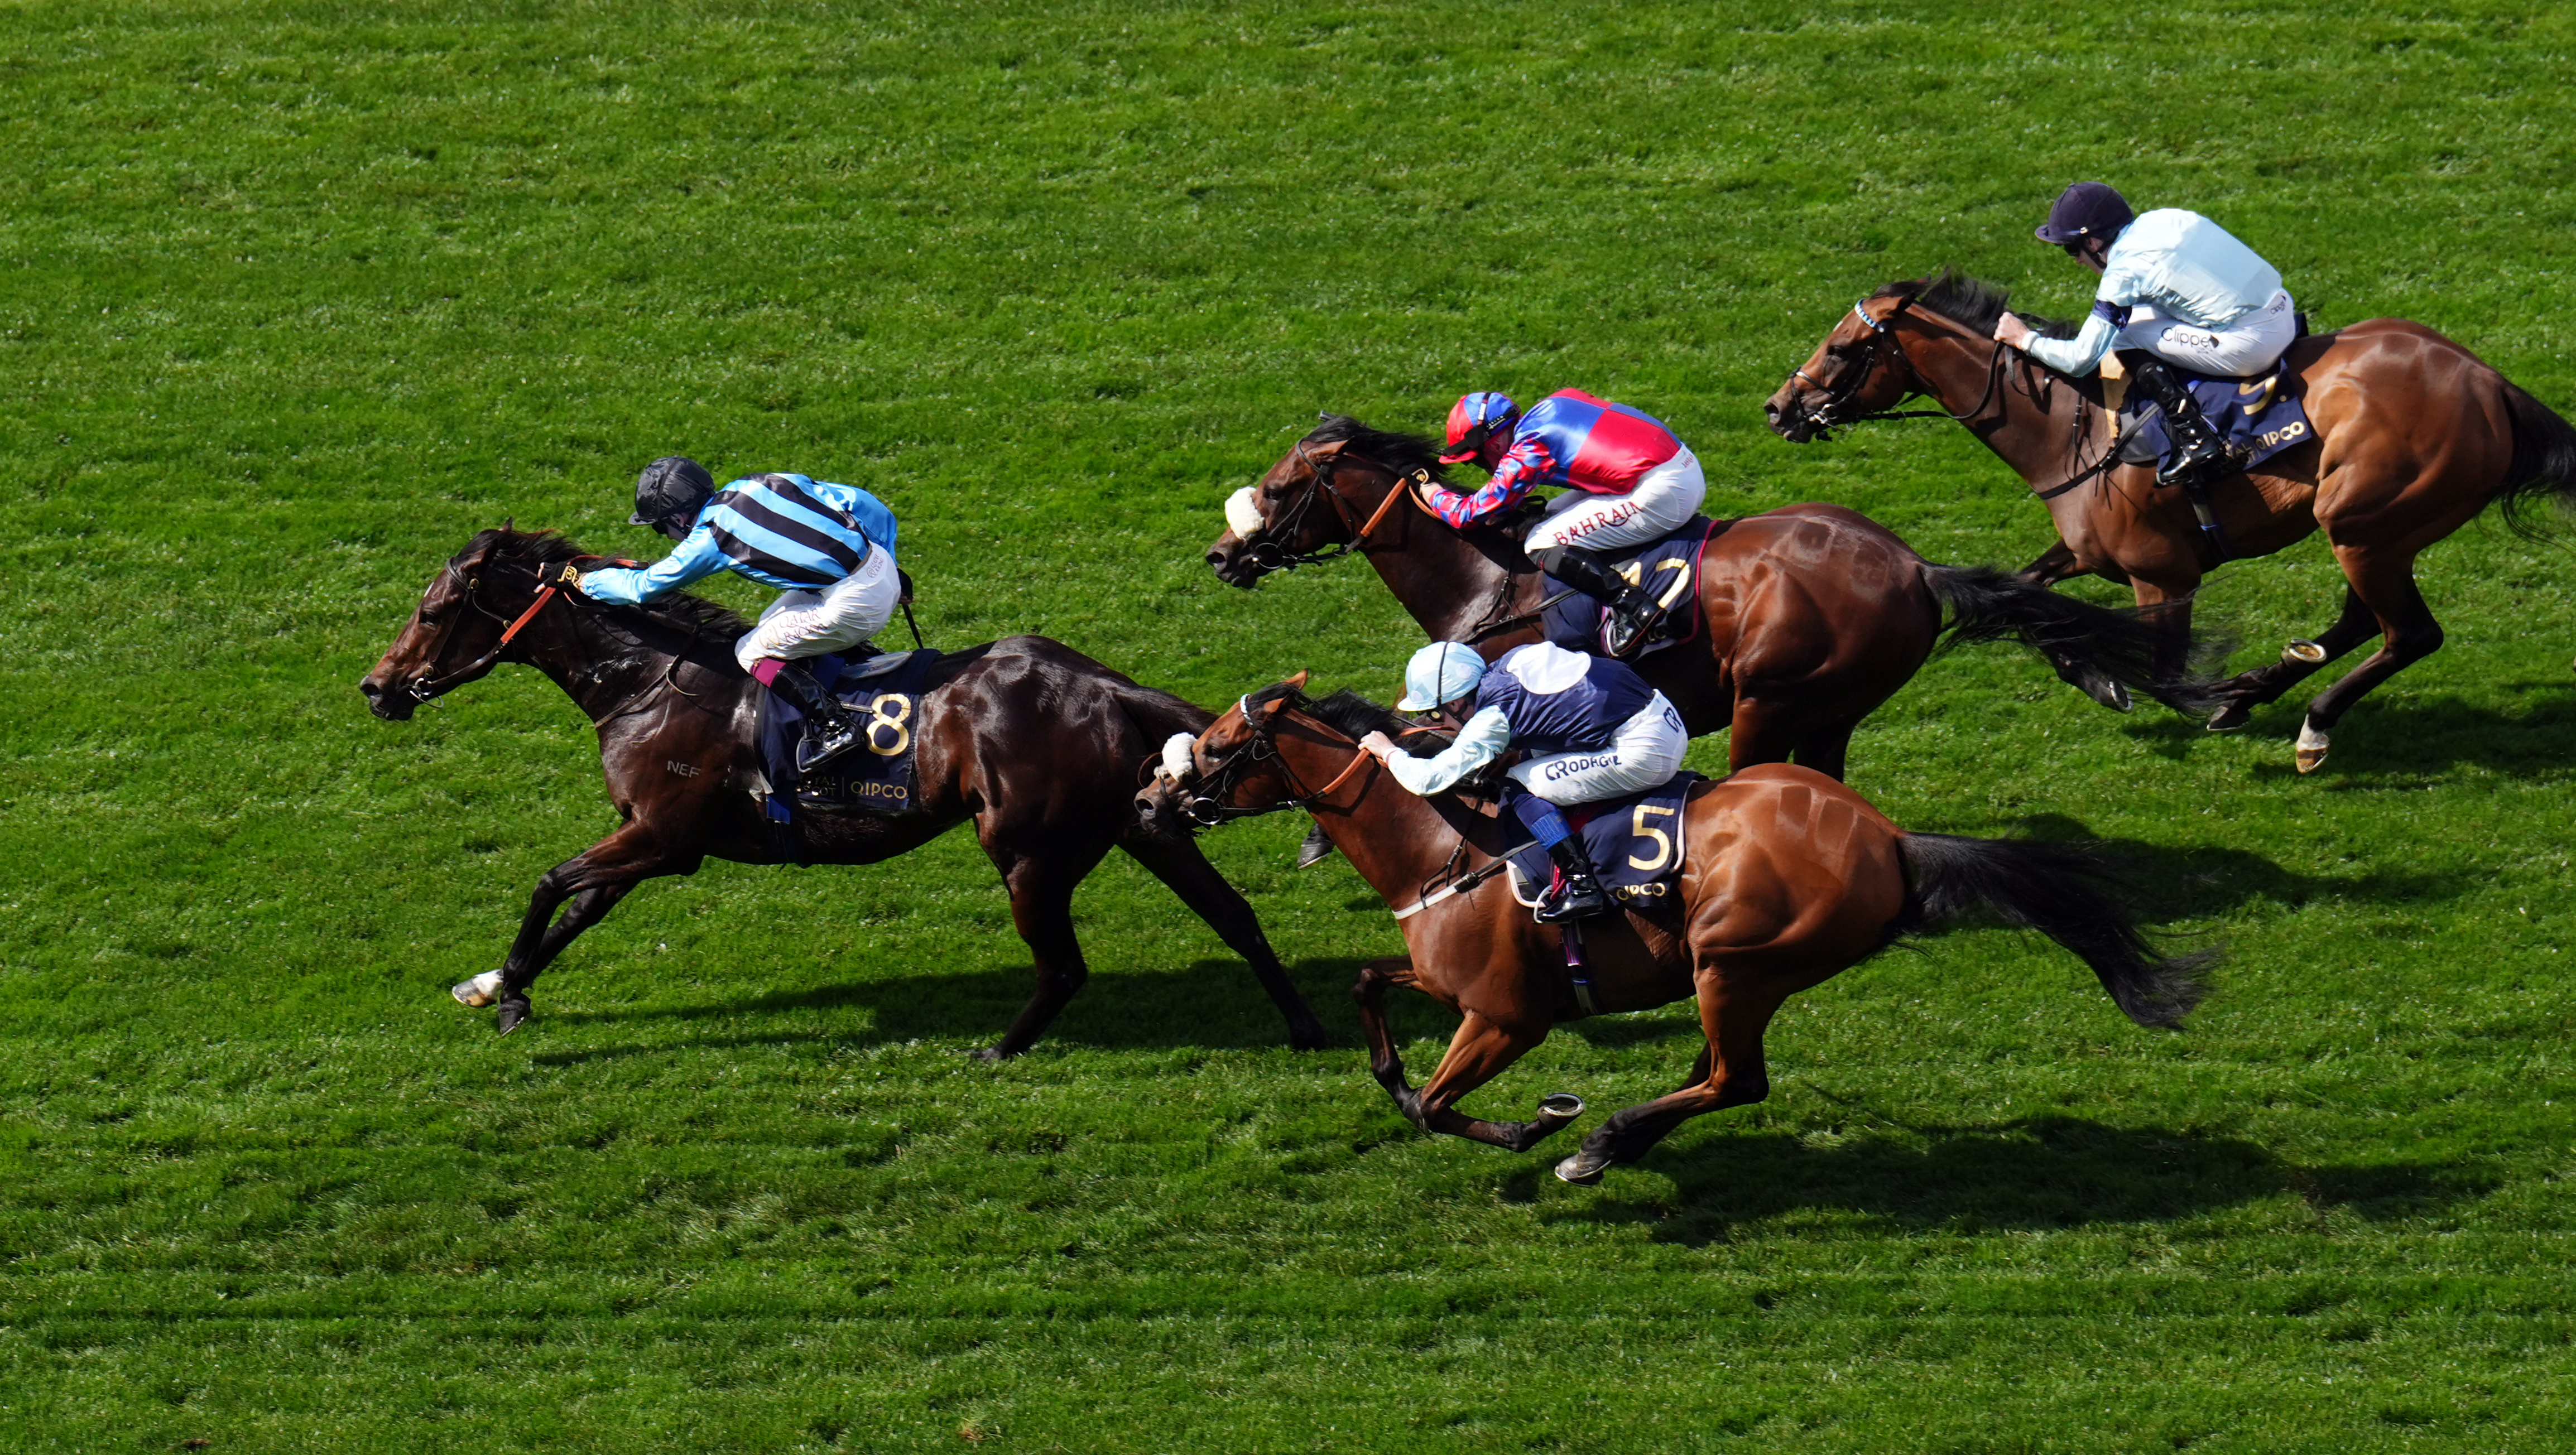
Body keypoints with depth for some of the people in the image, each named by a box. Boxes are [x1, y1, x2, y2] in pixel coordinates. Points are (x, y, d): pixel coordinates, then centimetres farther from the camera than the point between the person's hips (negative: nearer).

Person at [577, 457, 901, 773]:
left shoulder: (709, 539, -6)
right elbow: (864, 504, 13)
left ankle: (833, 723, -5)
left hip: (856, 603, -8)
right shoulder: (761, 485, 12)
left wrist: (587, 581, 24)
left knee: (751, 653, 5)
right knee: (771, 625, 23)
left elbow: (641, 587, 7)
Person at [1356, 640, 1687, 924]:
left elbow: (1429, 779, -8)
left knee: (1517, 786, -3)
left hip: (1645, 753, -9)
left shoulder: (1493, 718, -10)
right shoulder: (1511, 663, 11)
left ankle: (1580, 883, -8)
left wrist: (1389, 753, 11)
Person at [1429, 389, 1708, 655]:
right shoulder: (1552, 406, 13)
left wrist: (1433, 494, 16)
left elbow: (1468, 515, -4)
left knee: (1541, 545, -6)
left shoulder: (1528, 449, -10)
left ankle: (1633, 606, -16)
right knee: (1554, 513, 20)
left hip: (1661, 497, -9)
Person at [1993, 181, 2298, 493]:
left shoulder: (2124, 270, -7)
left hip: (2252, 344, -8)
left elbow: (2080, 361, -4)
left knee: (2127, 337, 1)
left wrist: (2025, 339, 10)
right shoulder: (2163, 219, 12)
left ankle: (2195, 440, -7)